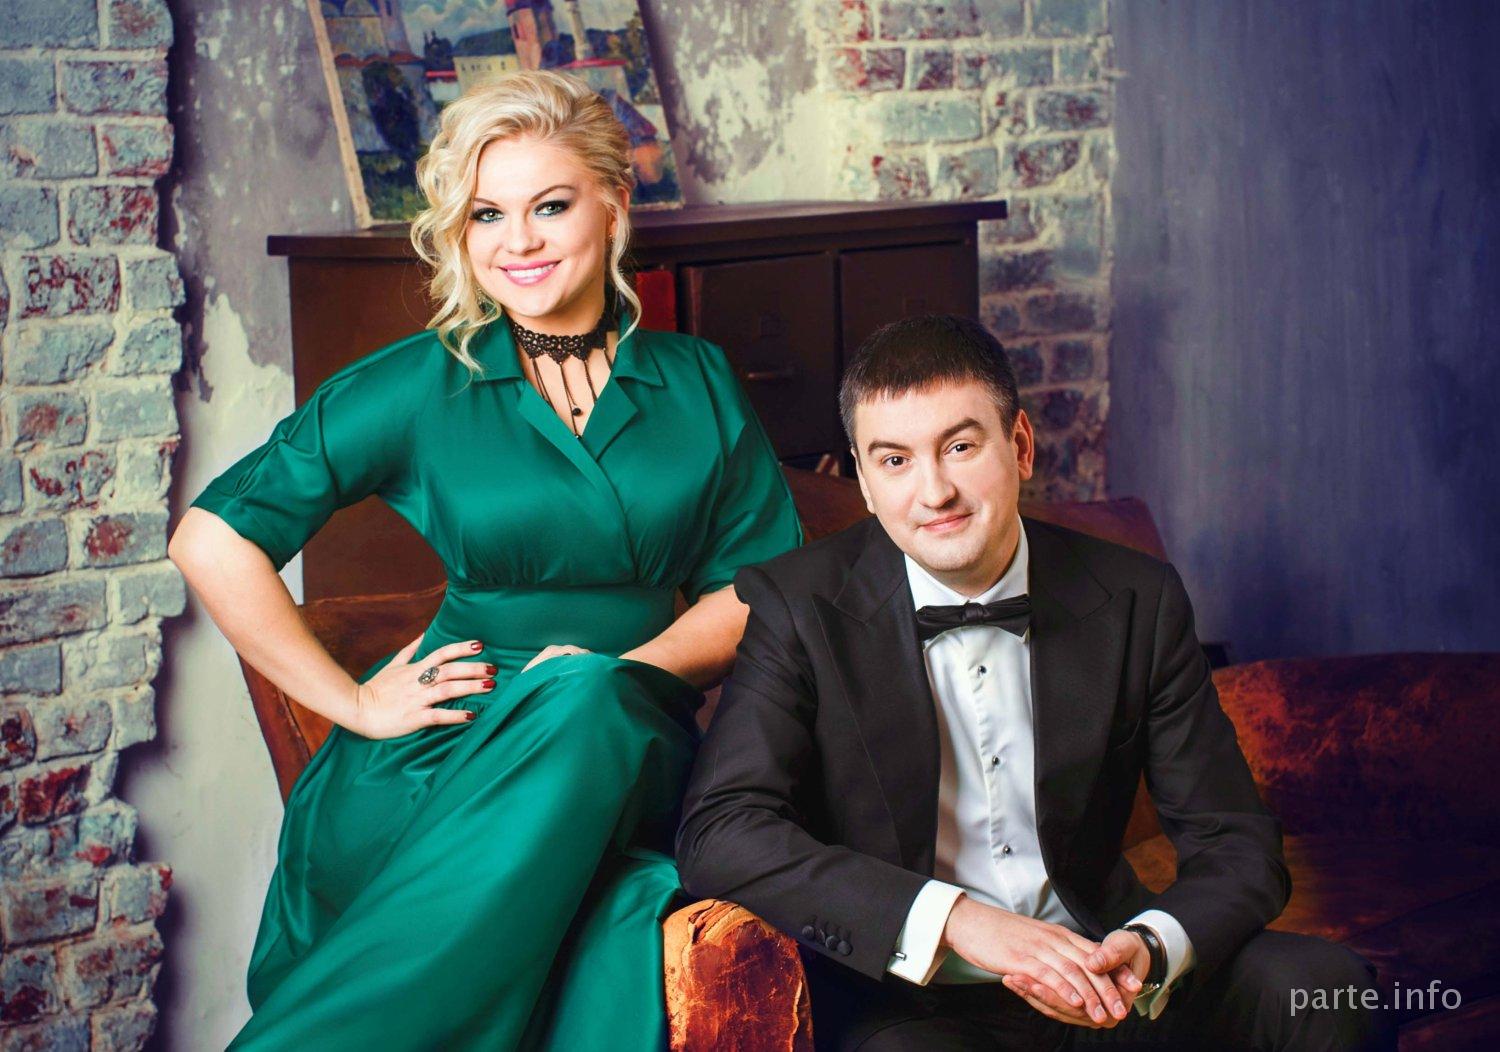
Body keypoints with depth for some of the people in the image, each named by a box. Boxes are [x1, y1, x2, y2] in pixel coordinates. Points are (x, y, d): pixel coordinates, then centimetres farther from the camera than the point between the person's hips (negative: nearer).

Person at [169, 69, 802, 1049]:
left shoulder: (699, 383, 13)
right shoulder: (416, 387, 5)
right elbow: (212, 539, 5)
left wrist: (622, 674, -10)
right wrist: (351, 702, 0)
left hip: (627, 750, 2)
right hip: (437, 766, -2)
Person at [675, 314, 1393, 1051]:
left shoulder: (1136, 603, 1)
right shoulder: (797, 607, -6)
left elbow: (1236, 845, 3)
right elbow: (719, 834, -18)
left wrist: (1151, 947, -22)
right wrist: (956, 918, -29)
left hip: (1091, 984, 4)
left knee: (1321, 983, -20)